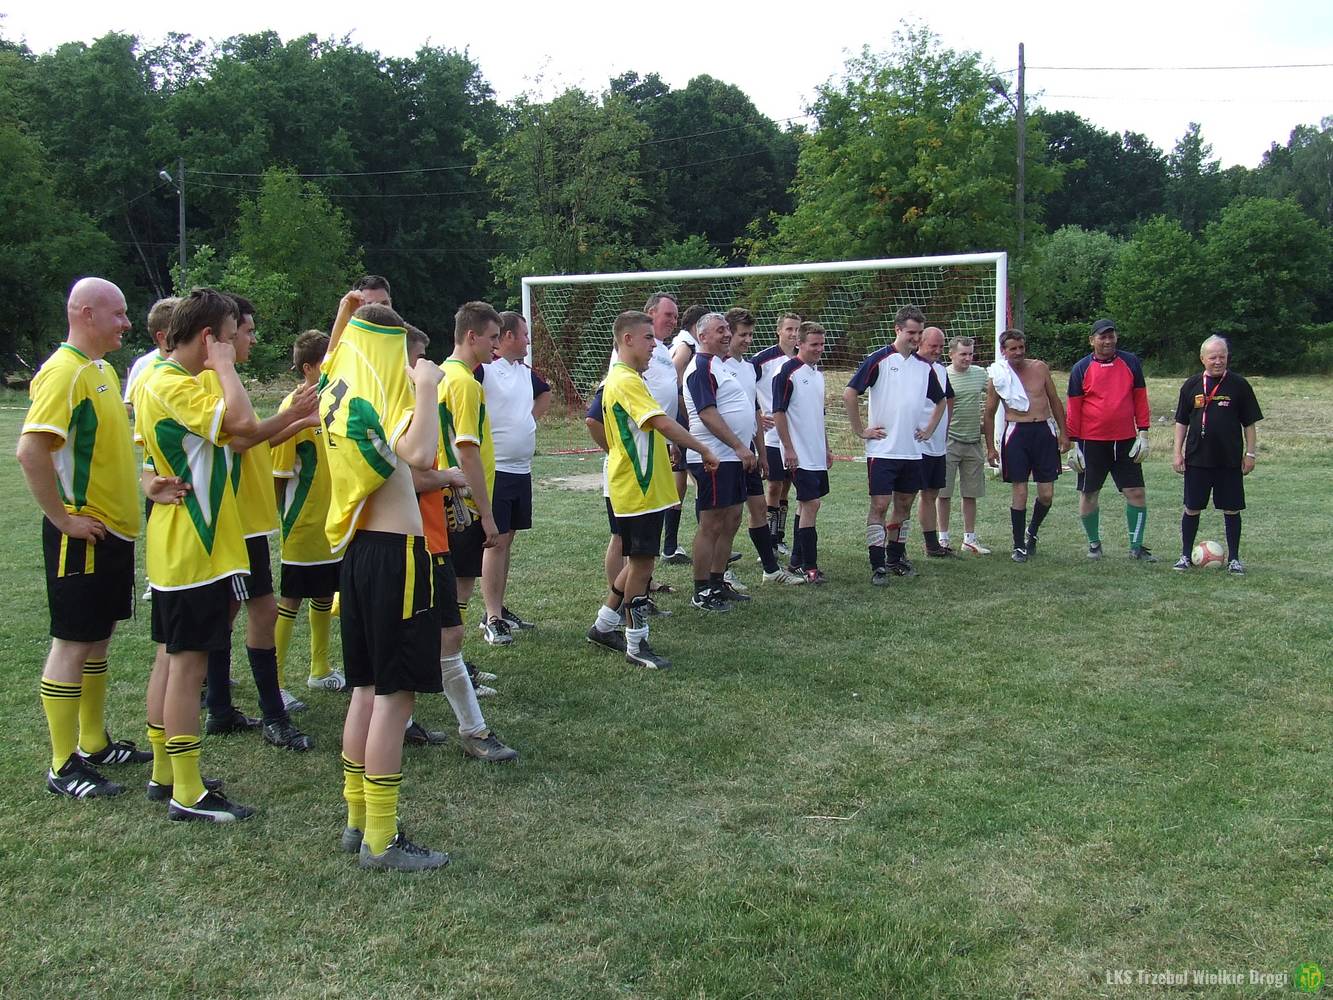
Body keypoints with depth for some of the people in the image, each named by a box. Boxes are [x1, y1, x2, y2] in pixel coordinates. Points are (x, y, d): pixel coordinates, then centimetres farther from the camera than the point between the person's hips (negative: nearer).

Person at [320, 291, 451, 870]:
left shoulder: (337, 393, 9)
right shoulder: (379, 402, -15)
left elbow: (330, 361, 36)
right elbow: (418, 455, -36)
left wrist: (344, 316, 27)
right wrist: (427, 390, -24)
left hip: (357, 550, 9)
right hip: (395, 554, -9)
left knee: (367, 689, 16)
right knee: (394, 695, -4)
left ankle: (357, 821, 24)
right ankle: (381, 841, 2)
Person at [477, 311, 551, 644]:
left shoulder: (526, 372, 13)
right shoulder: (482, 368, -13)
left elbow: (545, 394, 33)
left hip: (521, 469, 8)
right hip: (495, 469, -8)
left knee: (507, 539, 13)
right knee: (496, 541, -5)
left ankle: (500, 609, 21)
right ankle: (492, 619, 1)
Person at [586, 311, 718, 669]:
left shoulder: (620, 379, 15)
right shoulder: (627, 381, -19)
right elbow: (664, 424, -27)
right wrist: (704, 450, -22)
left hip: (643, 488, 10)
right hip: (637, 490, -10)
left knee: (639, 560, 18)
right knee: (641, 563, -2)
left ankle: (603, 626, 28)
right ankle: (636, 645, 7)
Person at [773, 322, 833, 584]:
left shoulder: (818, 373, 14)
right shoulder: (788, 372, -12)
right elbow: (778, 412, -15)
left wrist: (827, 447, 21)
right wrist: (788, 449, -18)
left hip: (817, 454, 9)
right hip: (800, 455, -9)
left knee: (807, 505, 13)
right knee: (810, 505, -10)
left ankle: (797, 561, 22)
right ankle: (809, 567, -5)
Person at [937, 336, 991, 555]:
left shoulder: (980, 373, 7)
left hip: (974, 442, 4)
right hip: (949, 441, -4)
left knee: (971, 494, 9)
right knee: (944, 493, 1)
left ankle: (969, 539, 18)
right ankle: (943, 538, 11)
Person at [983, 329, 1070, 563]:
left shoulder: (1040, 368, 6)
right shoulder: (997, 376, 1)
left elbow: (1055, 401, 14)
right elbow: (989, 413, 9)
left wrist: (1063, 434, 10)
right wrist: (990, 447, 5)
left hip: (1044, 431, 2)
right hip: (1017, 432, -2)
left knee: (1047, 494, 2)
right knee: (1019, 491, -3)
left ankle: (1032, 531, 29)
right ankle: (1019, 545, 9)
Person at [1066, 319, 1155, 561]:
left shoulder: (1130, 363, 4)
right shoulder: (1081, 368, -1)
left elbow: (1140, 399, 6)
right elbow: (1073, 409, -1)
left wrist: (1143, 434, 0)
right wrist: (1074, 445, -4)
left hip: (1125, 441, 1)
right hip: (1092, 442, -1)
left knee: (1137, 493, -1)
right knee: (1089, 495, 6)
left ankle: (1137, 546, 10)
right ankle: (1094, 544, 24)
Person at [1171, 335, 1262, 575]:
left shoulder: (1238, 385, 0)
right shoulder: (1191, 385, 4)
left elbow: (1249, 423, 4)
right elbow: (1181, 422, 9)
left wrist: (1251, 453, 0)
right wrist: (1177, 452, 4)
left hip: (1230, 460, -1)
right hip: (1197, 459, 1)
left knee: (1231, 509, 4)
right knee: (1192, 509, 5)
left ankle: (1234, 558, 14)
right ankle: (1186, 555, 16)